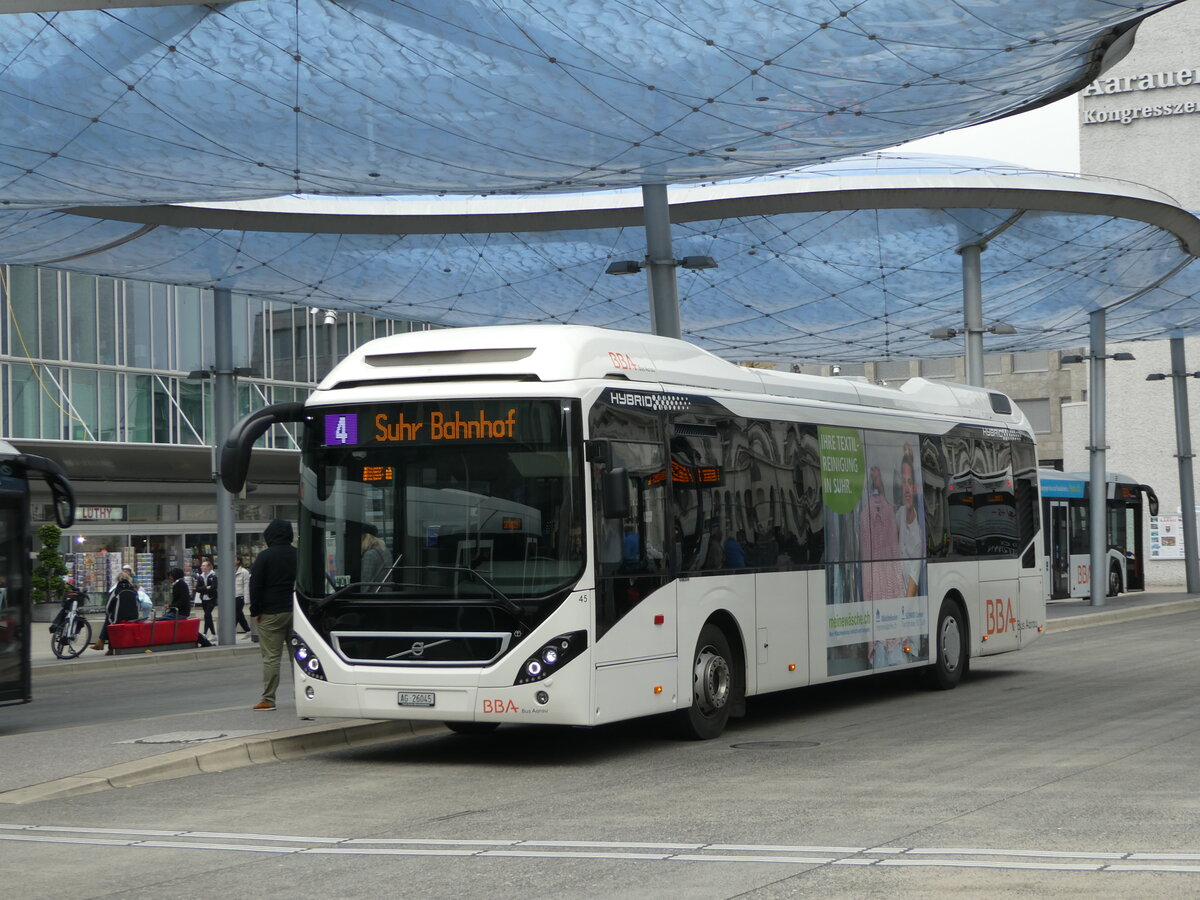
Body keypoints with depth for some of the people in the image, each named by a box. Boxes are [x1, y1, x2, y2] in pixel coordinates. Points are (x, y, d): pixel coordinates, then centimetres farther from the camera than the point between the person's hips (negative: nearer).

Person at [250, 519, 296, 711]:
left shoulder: (265, 557, -8)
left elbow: (256, 585, -9)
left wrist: (255, 611, -2)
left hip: (272, 614, -5)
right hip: (296, 613, 5)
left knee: (271, 656, -4)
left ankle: (268, 699, -5)